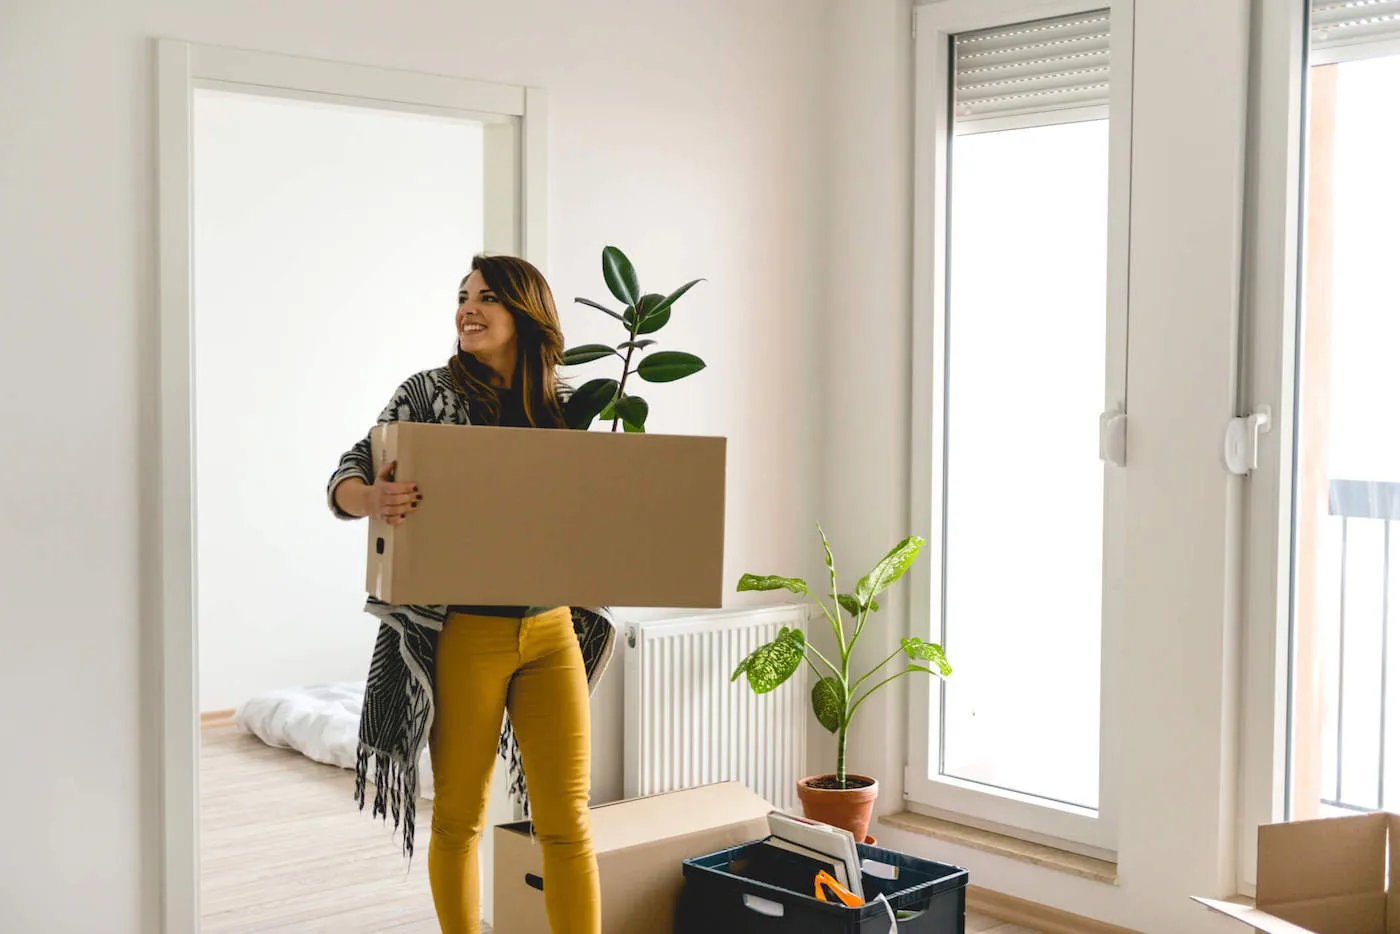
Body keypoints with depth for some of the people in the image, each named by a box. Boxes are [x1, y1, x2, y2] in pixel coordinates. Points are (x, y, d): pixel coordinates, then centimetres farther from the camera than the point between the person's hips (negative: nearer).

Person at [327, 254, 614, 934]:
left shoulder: (563, 407, 7)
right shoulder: (430, 394, -1)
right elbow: (345, 480, -5)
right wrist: (372, 498, -29)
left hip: (552, 630, 2)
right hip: (463, 634, -2)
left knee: (566, 820, 4)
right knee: (459, 818, 9)